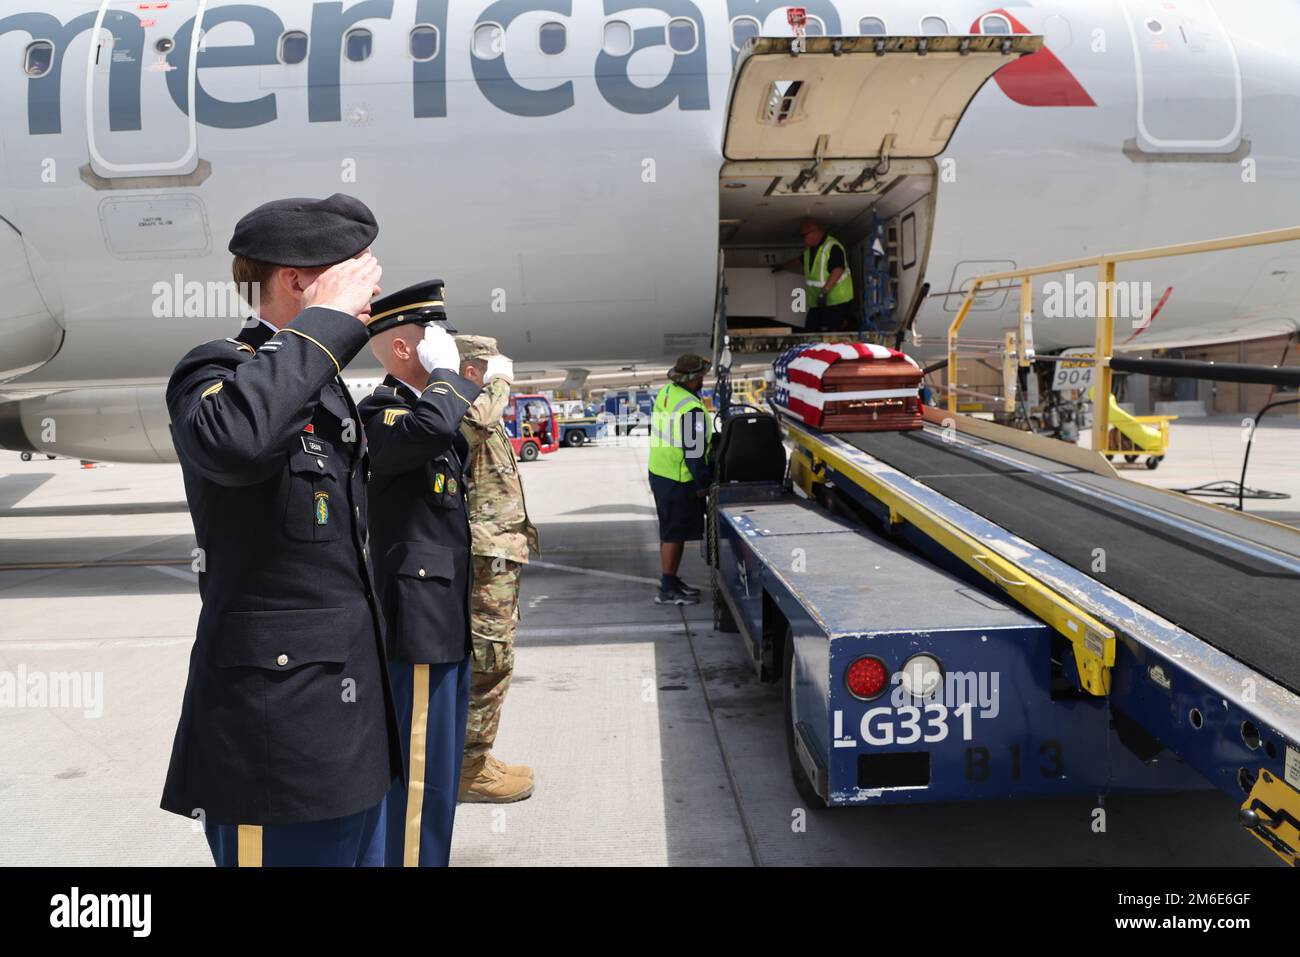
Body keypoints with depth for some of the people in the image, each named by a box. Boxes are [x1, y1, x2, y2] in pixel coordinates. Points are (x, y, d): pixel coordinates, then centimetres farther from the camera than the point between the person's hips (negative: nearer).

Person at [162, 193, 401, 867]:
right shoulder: (216, 372, -12)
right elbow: (230, 440, -39)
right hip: (279, 728, -9)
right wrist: (328, 320, -27)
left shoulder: (326, 387, 15)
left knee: (364, 850, 18)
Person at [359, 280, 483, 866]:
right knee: (421, 772, -2)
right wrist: (444, 370, -21)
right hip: (420, 620, -10)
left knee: (443, 766, 20)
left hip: (451, 618, 10)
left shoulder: (427, 401, 14)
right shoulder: (379, 413, -15)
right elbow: (434, 423, -36)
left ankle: (431, 856, 34)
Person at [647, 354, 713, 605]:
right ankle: (667, 590, 8)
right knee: (675, 534, 0)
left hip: (658, 472, 9)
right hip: (679, 481, -9)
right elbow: (694, 451, -22)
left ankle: (671, 580, 31)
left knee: (669, 531, 19)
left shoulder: (665, 393, 5)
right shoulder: (691, 409, -24)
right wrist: (703, 485, -11)